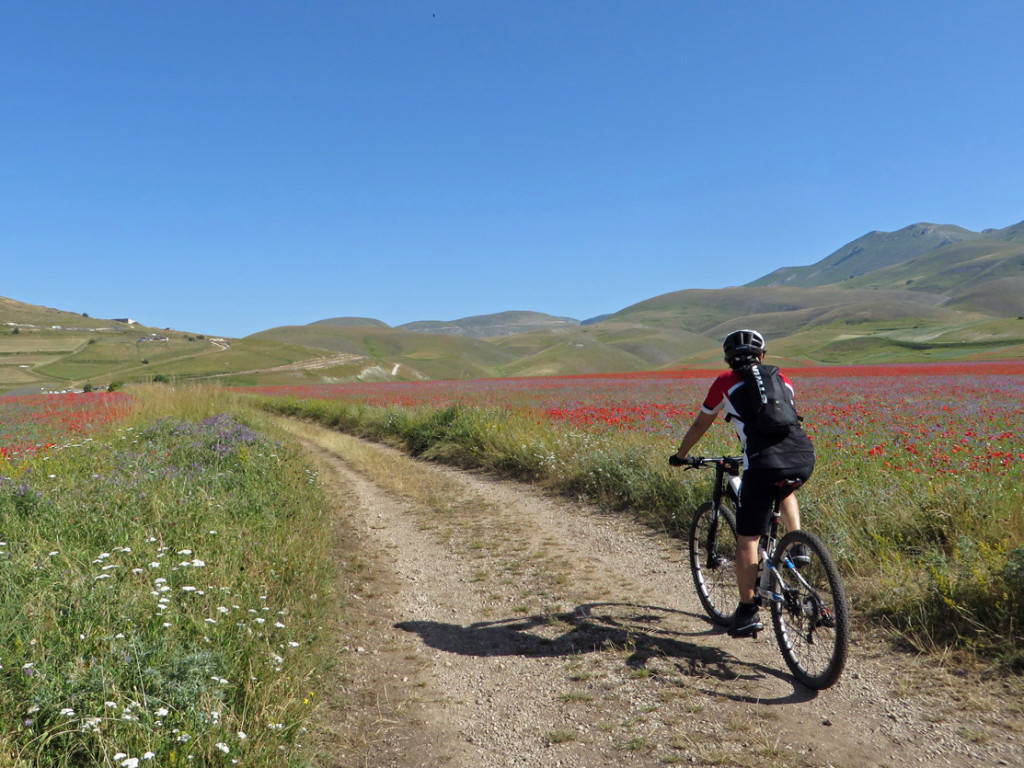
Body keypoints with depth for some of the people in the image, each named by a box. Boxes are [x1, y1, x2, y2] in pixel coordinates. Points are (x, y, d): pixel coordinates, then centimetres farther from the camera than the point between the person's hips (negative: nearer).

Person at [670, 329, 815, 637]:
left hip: (764, 462, -4)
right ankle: (798, 546, 22)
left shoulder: (726, 382, 16)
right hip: (804, 457, 4)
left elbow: (700, 425, 26)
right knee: (784, 490, 39)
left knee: (747, 539, 7)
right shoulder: (781, 379, 26)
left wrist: (680, 456, 42)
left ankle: (748, 612, 10)